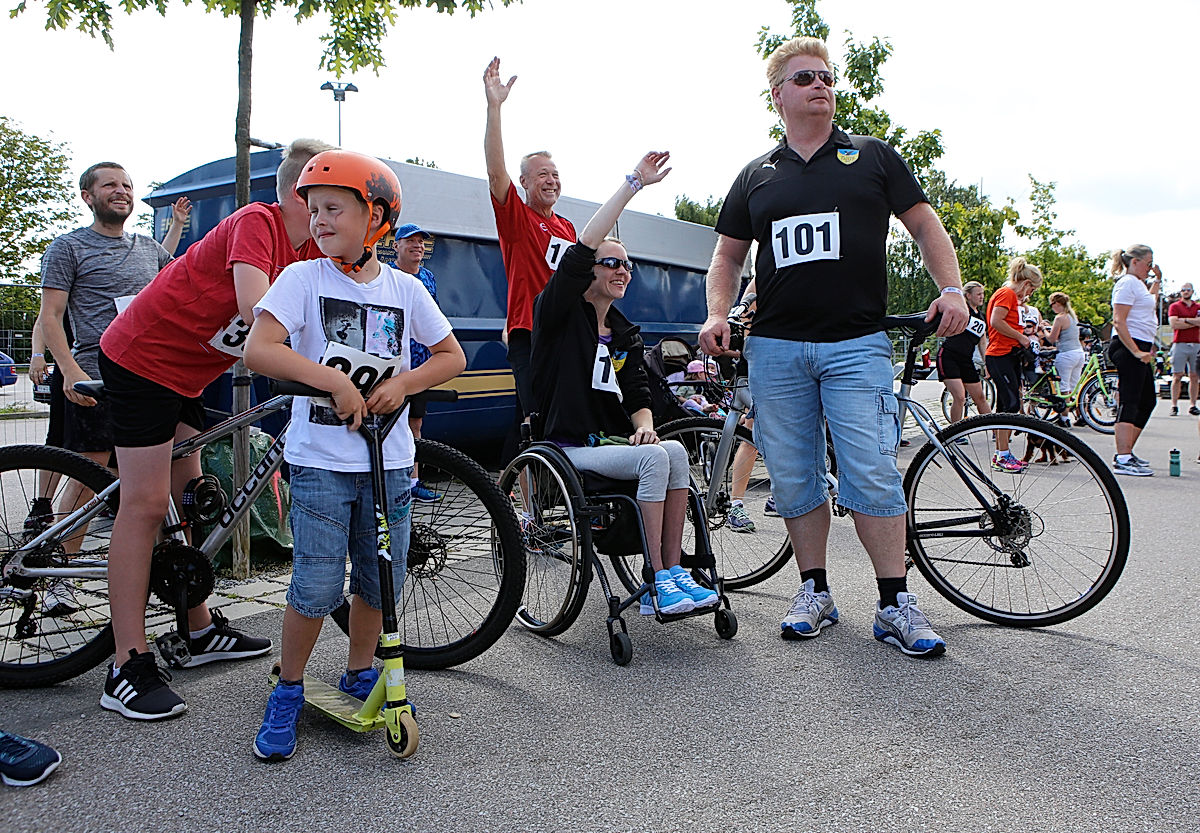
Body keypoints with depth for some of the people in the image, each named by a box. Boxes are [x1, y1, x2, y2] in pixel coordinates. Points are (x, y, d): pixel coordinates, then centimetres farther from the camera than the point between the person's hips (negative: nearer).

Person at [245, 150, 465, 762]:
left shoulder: (404, 288, 5)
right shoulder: (303, 277, -3)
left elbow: (452, 357, 11)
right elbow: (258, 350, -14)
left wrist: (402, 383, -5)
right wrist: (334, 379, -21)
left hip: (388, 460, 3)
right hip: (319, 460, -3)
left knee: (380, 581, 11)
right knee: (317, 588, -4)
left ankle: (360, 678, 34)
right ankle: (287, 692, 20)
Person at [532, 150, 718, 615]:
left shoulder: (626, 335, 19)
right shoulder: (560, 313, 0)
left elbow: (637, 395, 12)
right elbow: (582, 250, -14)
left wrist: (644, 424, -13)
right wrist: (633, 183, -13)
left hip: (613, 444, 6)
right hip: (569, 449, -5)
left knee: (675, 451, -25)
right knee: (654, 458, -29)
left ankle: (671, 574, -21)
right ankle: (659, 582, -23)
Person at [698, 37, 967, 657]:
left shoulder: (872, 157, 12)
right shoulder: (756, 177, 17)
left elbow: (925, 227, 12)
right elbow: (727, 255, 18)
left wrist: (951, 288, -4)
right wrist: (717, 314, 1)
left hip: (857, 343, -2)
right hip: (774, 348, 3)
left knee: (873, 474, -9)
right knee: (793, 479, 5)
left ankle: (895, 605, 1)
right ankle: (815, 591, 18)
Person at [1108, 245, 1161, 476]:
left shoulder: (1138, 283, 20)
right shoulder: (1127, 283, -10)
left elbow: (1150, 304, 42)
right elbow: (1118, 321, -20)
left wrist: (1157, 281, 32)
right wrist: (1136, 351, -24)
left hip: (1139, 348, 11)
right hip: (1128, 347, -11)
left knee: (1147, 401, 14)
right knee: (1129, 402, -14)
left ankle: (1127, 454, 20)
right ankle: (1123, 460, -17)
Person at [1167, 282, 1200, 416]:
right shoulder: (1174, 306, 7)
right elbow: (1174, 324, -7)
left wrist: (1185, 320, -7)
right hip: (1179, 344, -3)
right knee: (1177, 377, -5)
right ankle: (1174, 406, -4)